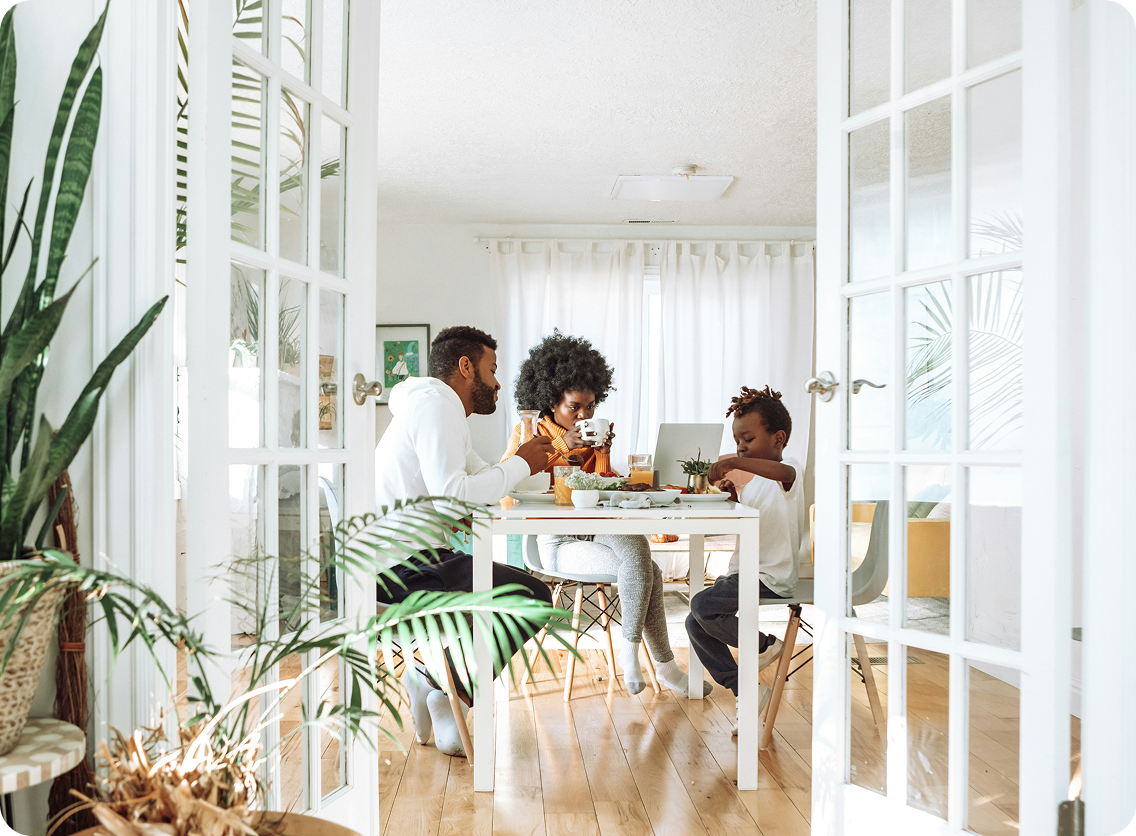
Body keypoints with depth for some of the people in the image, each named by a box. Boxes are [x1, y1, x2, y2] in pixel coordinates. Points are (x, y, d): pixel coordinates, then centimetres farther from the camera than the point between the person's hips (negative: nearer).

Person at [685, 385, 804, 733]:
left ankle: (765, 645, -2)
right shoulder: (755, 480, 17)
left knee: (703, 605, -25)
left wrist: (735, 462, -45)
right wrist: (734, 497, 5)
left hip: (770, 578, -10)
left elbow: (784, 471, -38)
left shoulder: (789, 472, -11)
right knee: (695, 624, 2)